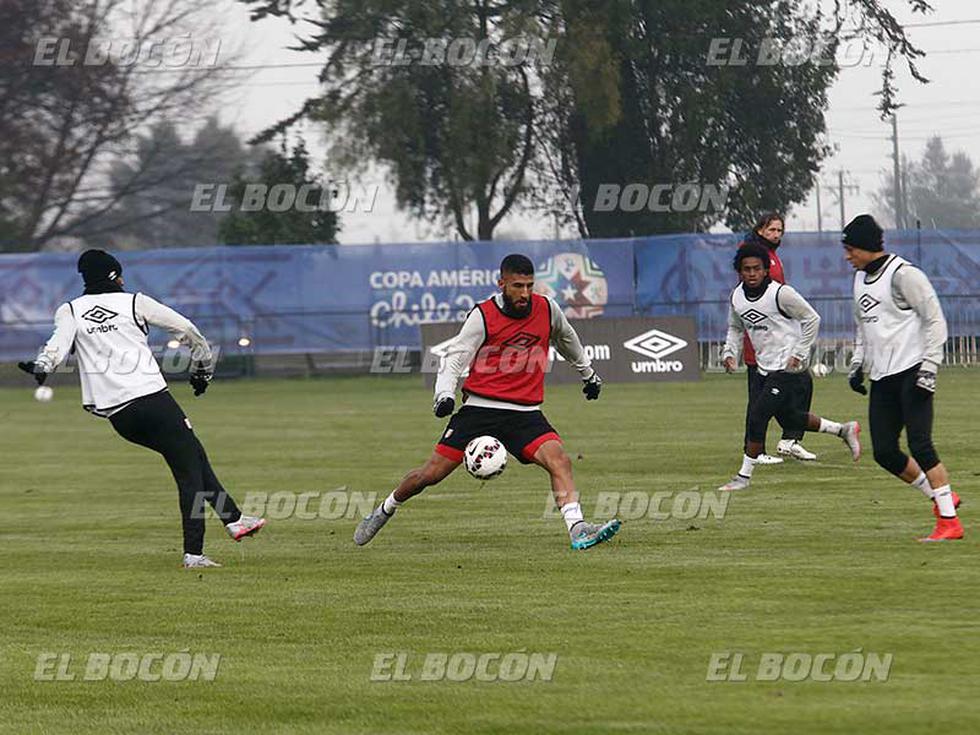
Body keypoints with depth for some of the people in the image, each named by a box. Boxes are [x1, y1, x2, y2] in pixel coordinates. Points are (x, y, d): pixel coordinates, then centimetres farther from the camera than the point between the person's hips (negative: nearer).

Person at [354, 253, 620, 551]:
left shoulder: (547, 309, 3)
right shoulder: (482, 316, -7)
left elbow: (566, 339, 25)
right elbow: (455, 358, -5)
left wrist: (588, 373, 39)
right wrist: (444, 394, -24)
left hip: (525, 412, 2)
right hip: (480, 408, -2)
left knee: (559, 460, -23)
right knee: (432, 473, -1)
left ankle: (577, 529, -30)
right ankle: (385, 511, 23)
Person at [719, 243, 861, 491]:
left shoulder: (781, 294, -18)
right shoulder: (737, 297, 2)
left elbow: (811, 319, -9)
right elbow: (736, 328, 20)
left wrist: (799, 354, -12)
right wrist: (730, 352, 3)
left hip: (787, 368, -8)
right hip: (765, 368, 8)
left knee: (757, 415, -13)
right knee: (788, 418, 17)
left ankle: (744, 475, -5)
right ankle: (844, 430, 36)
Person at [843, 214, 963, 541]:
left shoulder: (903, 274, -10)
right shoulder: (861, 278, 16)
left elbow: (935, 321, -11)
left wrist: (929, 367, -17)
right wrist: (857, 364, 18)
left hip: (911, 372, -9)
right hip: (882, 378, 9)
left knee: (920, 446, -14)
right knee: (884, 452, 1)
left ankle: (949, 522, -10)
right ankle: (941, 497, 16)